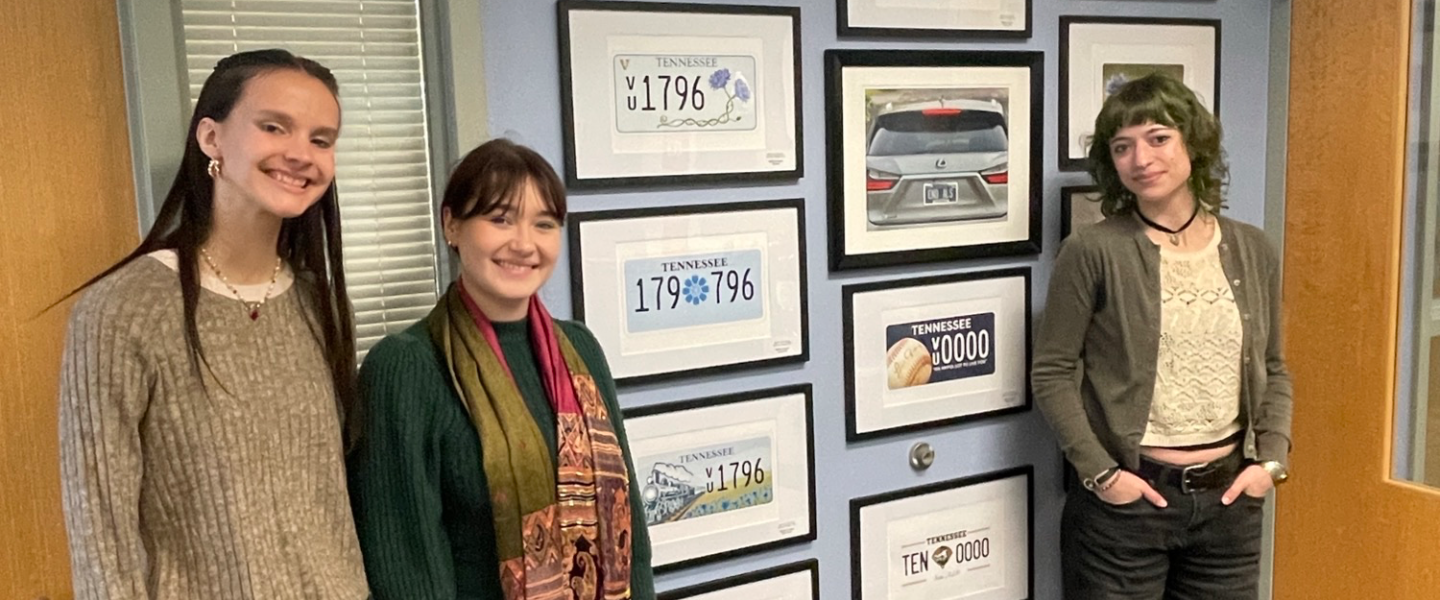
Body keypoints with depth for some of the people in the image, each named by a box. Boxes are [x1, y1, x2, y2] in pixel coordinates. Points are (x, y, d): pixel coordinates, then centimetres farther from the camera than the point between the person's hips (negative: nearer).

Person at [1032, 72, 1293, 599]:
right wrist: (1099, 472, -13)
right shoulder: (1092, 253, -10)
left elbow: (1273, 370, 12)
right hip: (1124, 499, -4)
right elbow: (1051, 373, -8)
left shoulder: (1252, 251, 4)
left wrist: (1270, 459, 0)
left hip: (1229, 497, 4)